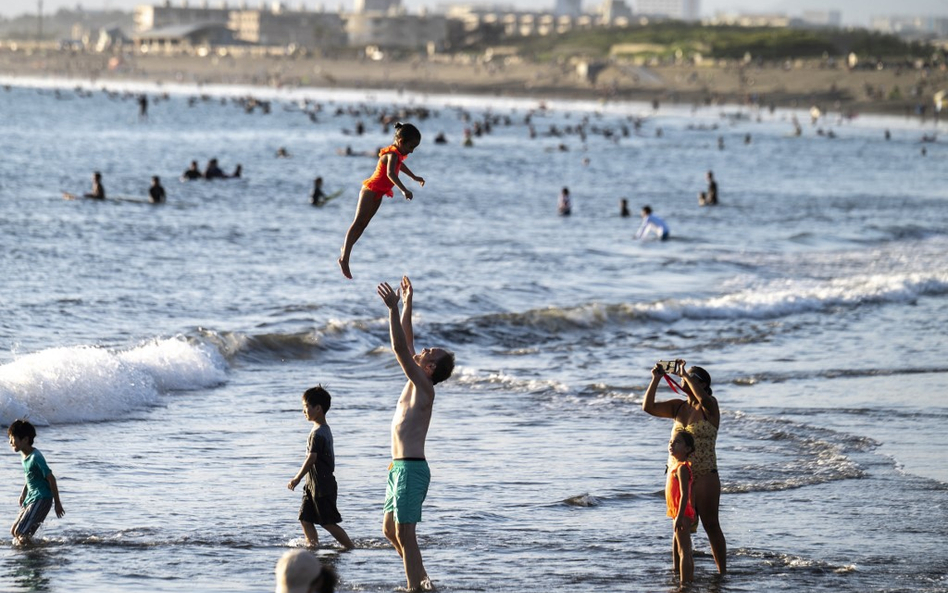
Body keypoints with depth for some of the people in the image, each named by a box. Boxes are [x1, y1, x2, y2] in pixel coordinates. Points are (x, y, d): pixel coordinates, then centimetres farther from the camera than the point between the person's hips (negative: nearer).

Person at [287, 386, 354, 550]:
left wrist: (297, 478, -19)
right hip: (313, 484, 10)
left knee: (328, 523, -3)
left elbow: (311, 458, -25)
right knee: (305, 519, 7)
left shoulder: (318, 433, -19)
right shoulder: (325, 429, 12)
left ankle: (351, 548, 4)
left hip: (322, 486, -10)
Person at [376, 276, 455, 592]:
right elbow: (405, 341, 20)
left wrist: (393, 307, -22)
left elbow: (400, 347, -20)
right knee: (390, 529, 15)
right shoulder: (416, 383, 12)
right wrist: (407, 303, 19)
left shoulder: (423, 386, -11)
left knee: (404, 533, -10)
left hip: (411, 468, -10)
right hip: (400, 468, 10)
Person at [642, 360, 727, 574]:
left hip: (704, 477, -5)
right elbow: (648, 407, -1)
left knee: (712, 526, -2)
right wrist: (656, 378, -8)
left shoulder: (709, 406, -6)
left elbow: (703, 398, -31)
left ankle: (722, 572, 3)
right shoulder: (678, 407, 8)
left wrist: (685, 374, -21)